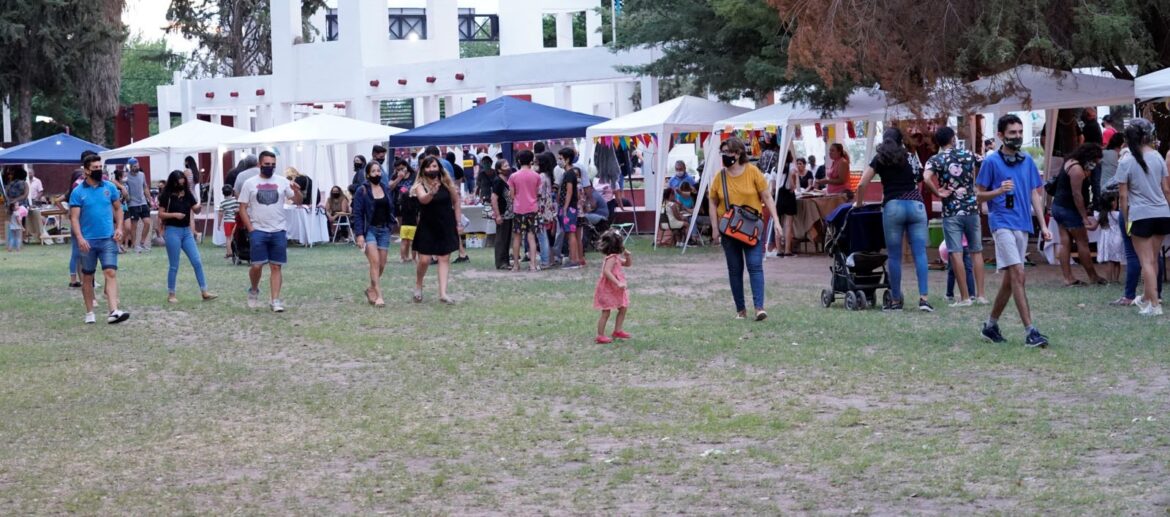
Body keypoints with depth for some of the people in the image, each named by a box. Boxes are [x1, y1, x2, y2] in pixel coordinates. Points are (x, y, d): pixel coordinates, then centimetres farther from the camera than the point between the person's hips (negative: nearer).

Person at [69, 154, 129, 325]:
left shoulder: (110, 188, 5)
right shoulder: (78, 192, -3)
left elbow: (118, 209, 12)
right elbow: (74, 218, -7)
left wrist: (119, 228, -2)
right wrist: (79, 237, -19)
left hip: (108, 239, 1)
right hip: (87, 241, -1)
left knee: (111, 273, -12)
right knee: (87, 277, 9)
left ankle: (113, 312, -21)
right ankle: (89, 313, 21)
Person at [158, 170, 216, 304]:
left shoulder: (187, 194, 8)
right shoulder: (166, 195, -5)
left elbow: (193, 211, 16)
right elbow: (160, 214, -6)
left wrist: (198, 207, -3)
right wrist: (174, 214, -18)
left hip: (186, 231, 4)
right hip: (172, 231, -4)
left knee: (197, 262, -1)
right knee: (174, 265, 0)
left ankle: (204, 292, 3)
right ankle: (171, 294, 11)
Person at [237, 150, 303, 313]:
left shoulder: (282, 182, 5)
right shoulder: (249, 183, 2)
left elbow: (298, 201, 4)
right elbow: (242, 208, 3)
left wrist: (297, 191, -19)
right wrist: (250, 229, -6)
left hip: (278, 231, 1)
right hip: (258, 231, -1)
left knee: (276, 266, 0)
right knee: (257, 265, -7)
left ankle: (275, 300, 2)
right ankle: (254, 290, 20)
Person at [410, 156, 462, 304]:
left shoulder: (447, 183, -3)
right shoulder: (420, 185, -9)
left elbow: (456, 202, 6)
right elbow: (423, 199, -30)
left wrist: (459, 223, 4)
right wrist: (432, 193, -50)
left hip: (446, 226, 2)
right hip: (427, 227, -2)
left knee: (444, 259, 1)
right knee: (424, 260, -1)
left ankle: (443, 293, 1)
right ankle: (418, 286, 25)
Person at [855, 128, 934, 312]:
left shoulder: (880, 159, 12)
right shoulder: (911, 157, 19)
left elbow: (862, 184, 5)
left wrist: (858, 203, 19)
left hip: (893, 206, -2)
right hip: (916, 205, 2)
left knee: (894, 256, 3)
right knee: (920, 253, -3)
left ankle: (896, 300, 6)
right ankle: (924, 297, -13)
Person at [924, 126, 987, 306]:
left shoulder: (935, 160, -4)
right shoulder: (968, 155, 4)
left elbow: (926, 178, -24)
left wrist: (937, 193, -9)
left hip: (951, 212, -2)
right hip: (971, 208, 3)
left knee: (956, 253, 0)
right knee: (976, 251, 11)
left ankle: (965, 297, -1)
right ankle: (980, 294, 11)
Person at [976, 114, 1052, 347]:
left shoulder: (1027, 161, 11)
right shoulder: (991, 162, -4)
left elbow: (1035, 194, 16)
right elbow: (979, 196, 0)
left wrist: (1043, 225, 10)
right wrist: (999, 191, -19)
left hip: (1023, 225, 6)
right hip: (1002, 223, -6)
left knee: (1010, 279, 11)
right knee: (1018, 274, -15)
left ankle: (991, 325, 25)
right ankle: (1030, 331, -16)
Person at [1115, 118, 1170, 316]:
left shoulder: (1126, 162, -6)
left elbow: (1123, 195, -6)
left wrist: (1126, 218, 3)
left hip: (1140, 215, -4)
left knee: (1147, 261, -1)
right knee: (1153, 259, 16)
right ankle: (1148, 297, 31)